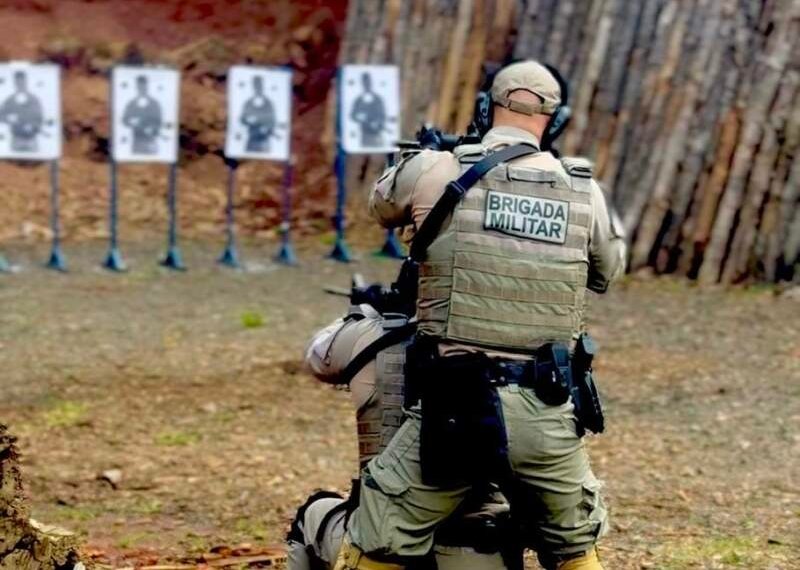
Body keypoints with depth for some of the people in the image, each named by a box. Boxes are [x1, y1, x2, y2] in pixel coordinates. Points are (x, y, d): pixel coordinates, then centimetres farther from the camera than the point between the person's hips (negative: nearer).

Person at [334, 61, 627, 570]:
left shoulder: (435, 172, -3)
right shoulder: (583, 190, 5)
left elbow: (381, 205, 20)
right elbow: (608, 270, 22)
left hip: (454, 409, -2)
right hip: (547, 415, 3)